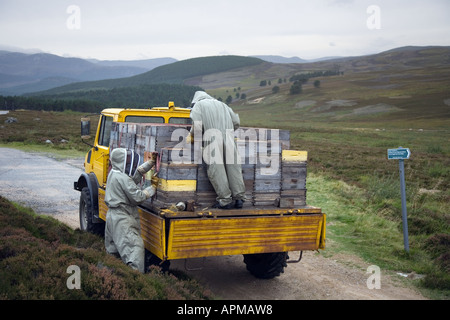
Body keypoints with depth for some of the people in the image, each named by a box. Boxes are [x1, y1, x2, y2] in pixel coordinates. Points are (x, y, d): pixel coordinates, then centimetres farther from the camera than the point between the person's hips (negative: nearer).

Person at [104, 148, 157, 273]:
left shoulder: (113, 173, 11)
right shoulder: (123, 178, -18)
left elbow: (137, 172, 18)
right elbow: (138, 197, -17)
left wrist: (151, 162, 14)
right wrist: (153, 189, -5)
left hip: (113, 215, 11)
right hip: (122, 219, -10)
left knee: (113, 248, 19)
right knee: (135, 245, -17)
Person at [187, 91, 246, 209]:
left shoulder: (198, 105, 18)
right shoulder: (222, 105, 32)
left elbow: (197, 125, 0)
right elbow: (236, 122, 21)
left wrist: (192, 135, 16)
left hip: (212, 135, -4)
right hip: (228, 135, 4)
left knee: (216, 169, -4)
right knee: (233, 167, 4)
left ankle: (225, 200, -9)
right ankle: (239, 198, 0)